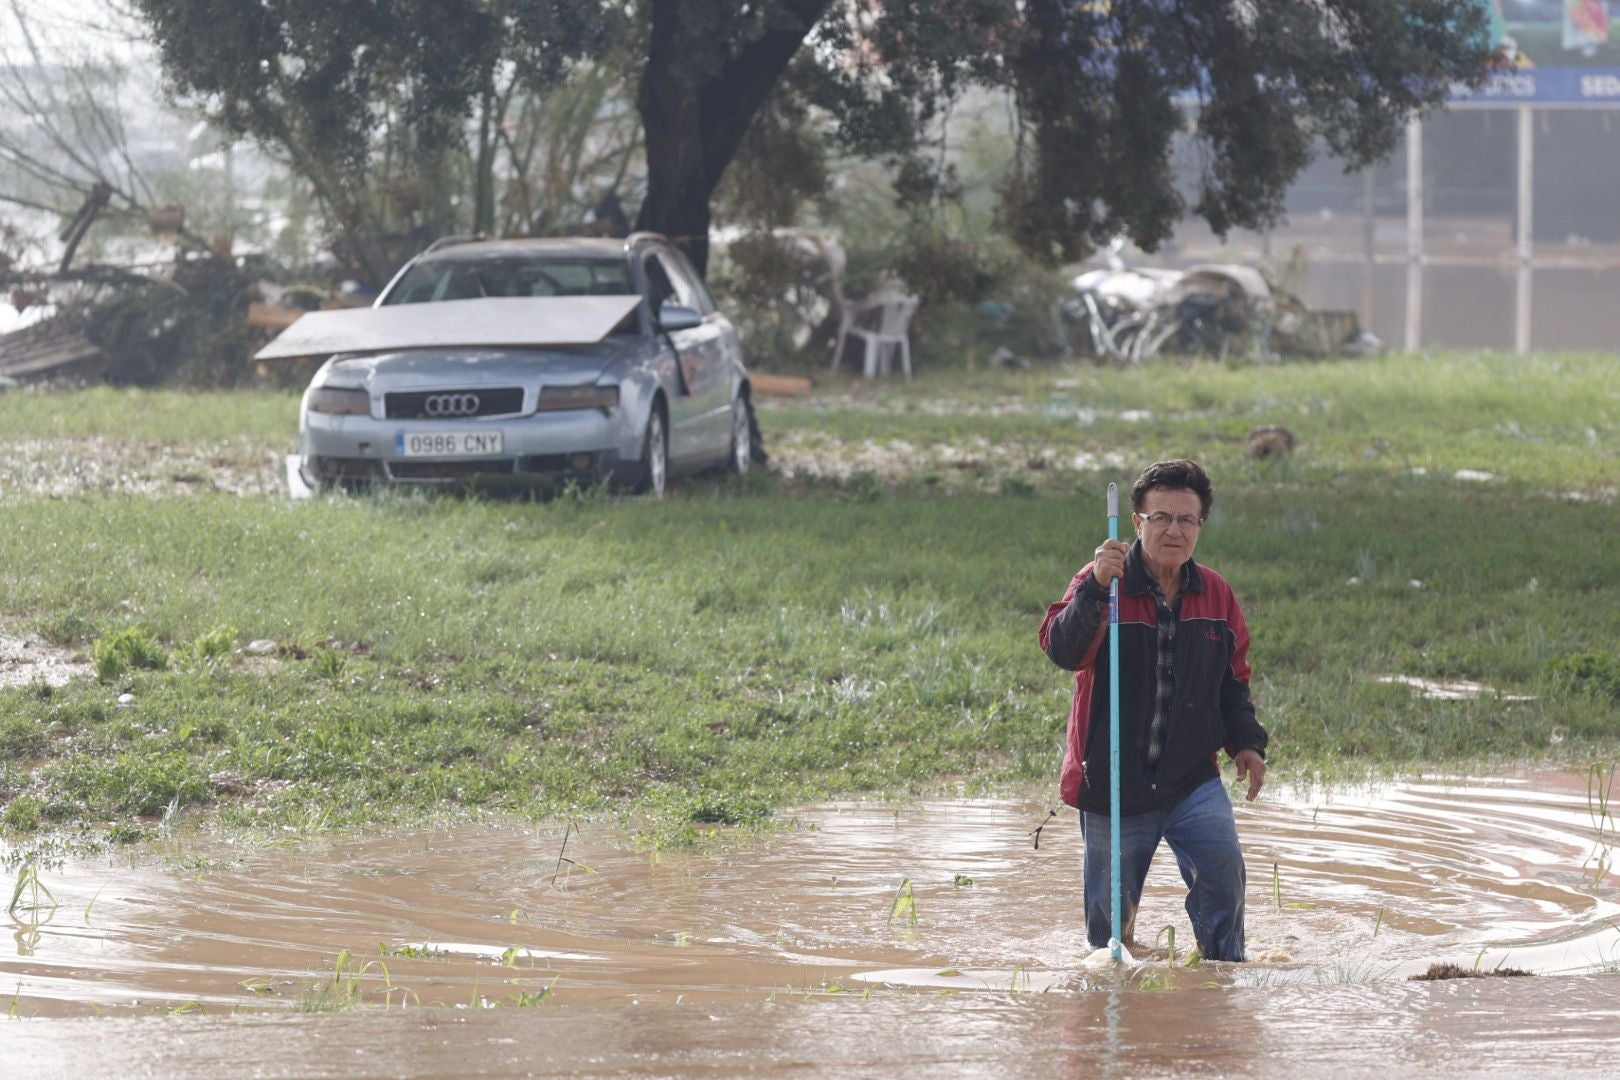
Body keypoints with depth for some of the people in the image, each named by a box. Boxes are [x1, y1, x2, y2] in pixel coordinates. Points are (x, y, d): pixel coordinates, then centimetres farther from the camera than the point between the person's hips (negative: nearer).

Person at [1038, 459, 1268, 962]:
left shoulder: (1215, 594, 6)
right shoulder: (1102, 585, -8)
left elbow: (1232, 681, 19)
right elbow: (1063, 650, -27)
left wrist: (1246, 742, 5)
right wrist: (1095, 587, -41)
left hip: (1193, 782, 3)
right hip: (1114, 783, -2)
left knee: (1222, 872, -17)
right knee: (1111, 909, 5)